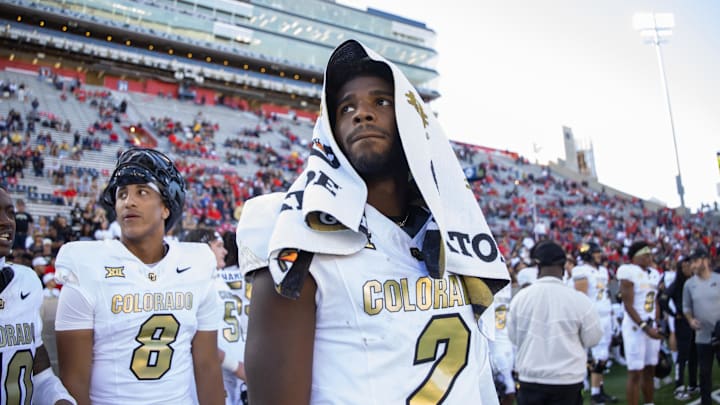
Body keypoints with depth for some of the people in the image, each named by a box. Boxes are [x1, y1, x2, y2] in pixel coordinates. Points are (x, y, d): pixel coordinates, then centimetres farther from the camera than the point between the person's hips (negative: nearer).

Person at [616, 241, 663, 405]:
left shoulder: (654, 274, 11)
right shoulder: (629, 273, -13)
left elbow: (655, 303, 18)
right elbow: (628, 306, -16)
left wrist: (657, 325, 12)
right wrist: (645, 327, -20)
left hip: (651, 326, 7)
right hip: (635, 326, -7)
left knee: (649, 371, 15)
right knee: (635, 373, -4)